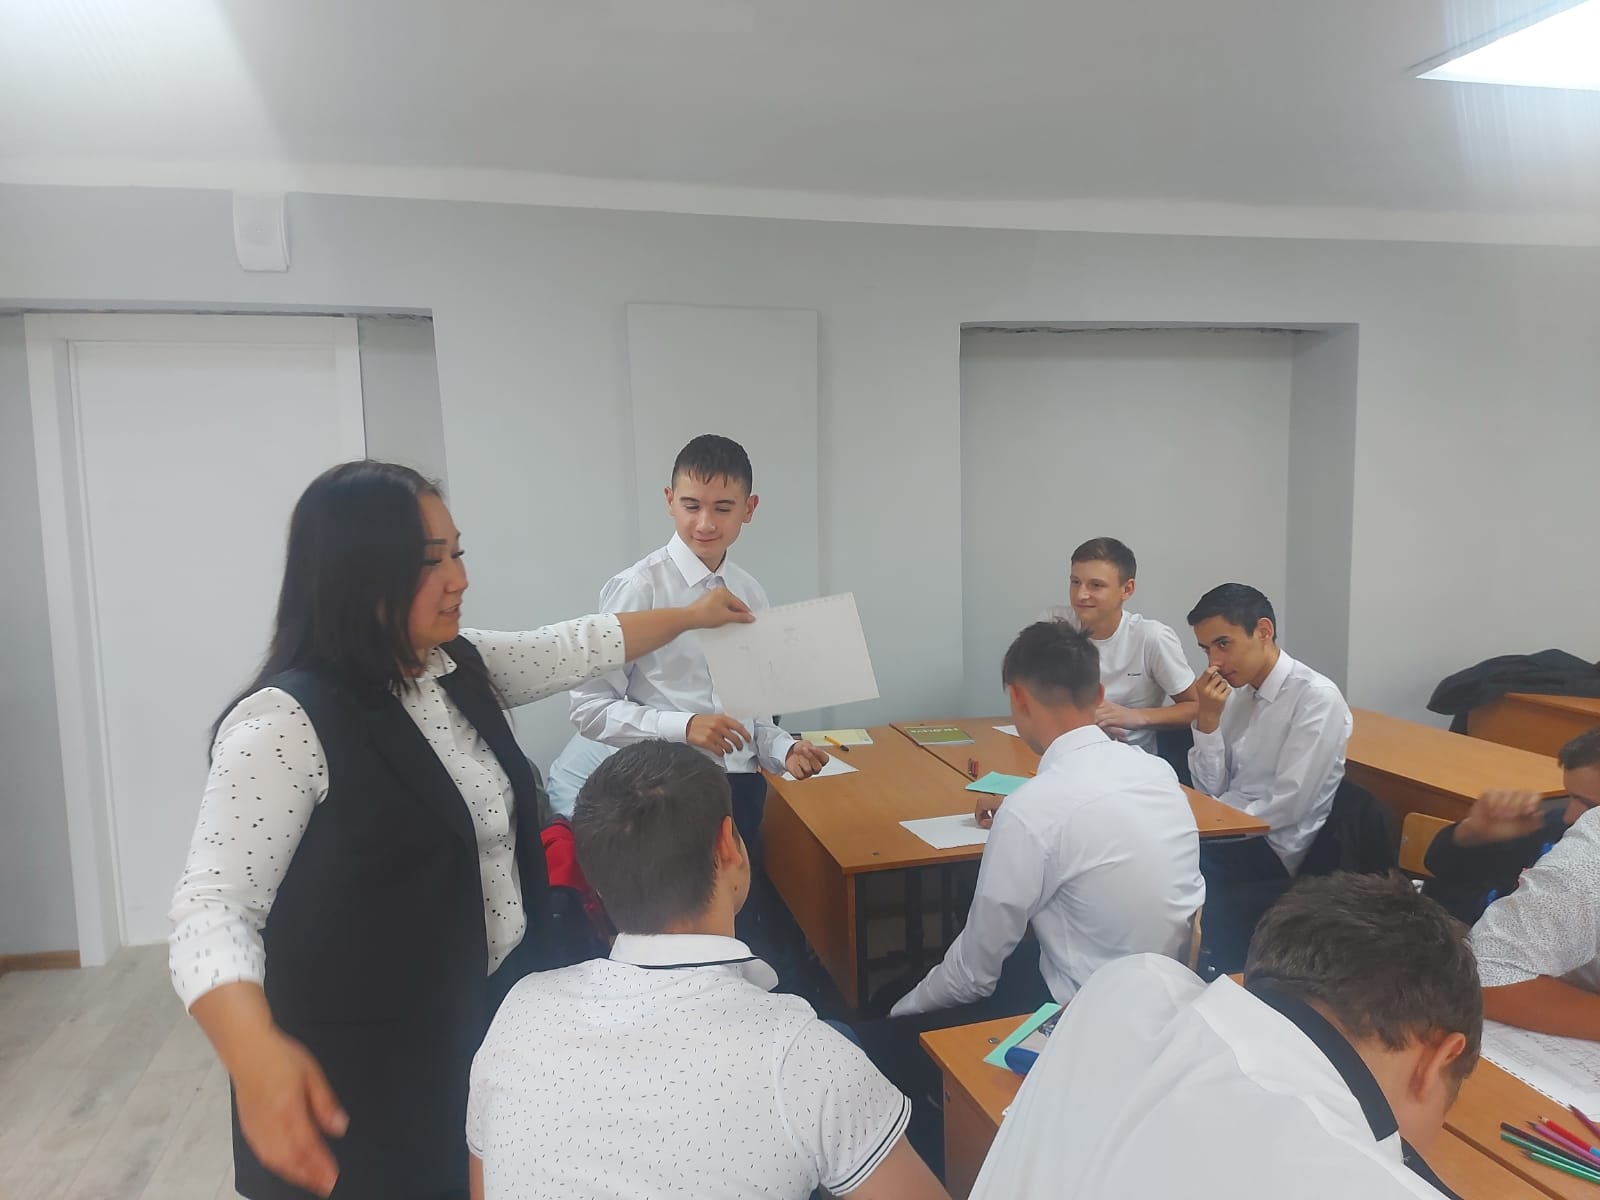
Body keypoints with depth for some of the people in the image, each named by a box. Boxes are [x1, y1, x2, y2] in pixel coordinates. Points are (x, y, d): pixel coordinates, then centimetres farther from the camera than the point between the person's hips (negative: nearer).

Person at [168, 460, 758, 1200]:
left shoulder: (462, 667, 0)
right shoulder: (286, 723, -23)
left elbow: (576, 650, 13)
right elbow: (212, 906, -26)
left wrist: (690, 617, 22)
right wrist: (256, 1055, -43)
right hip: (372, 1068, -7)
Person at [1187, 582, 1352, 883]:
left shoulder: (1317, 697, -13)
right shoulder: (1235, 692, 7)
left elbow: (1288, 805, -18)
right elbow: (1212, 790, 4)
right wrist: (1207, 719, -8)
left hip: (1271, 847, -6)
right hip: (1231, 832, 6)